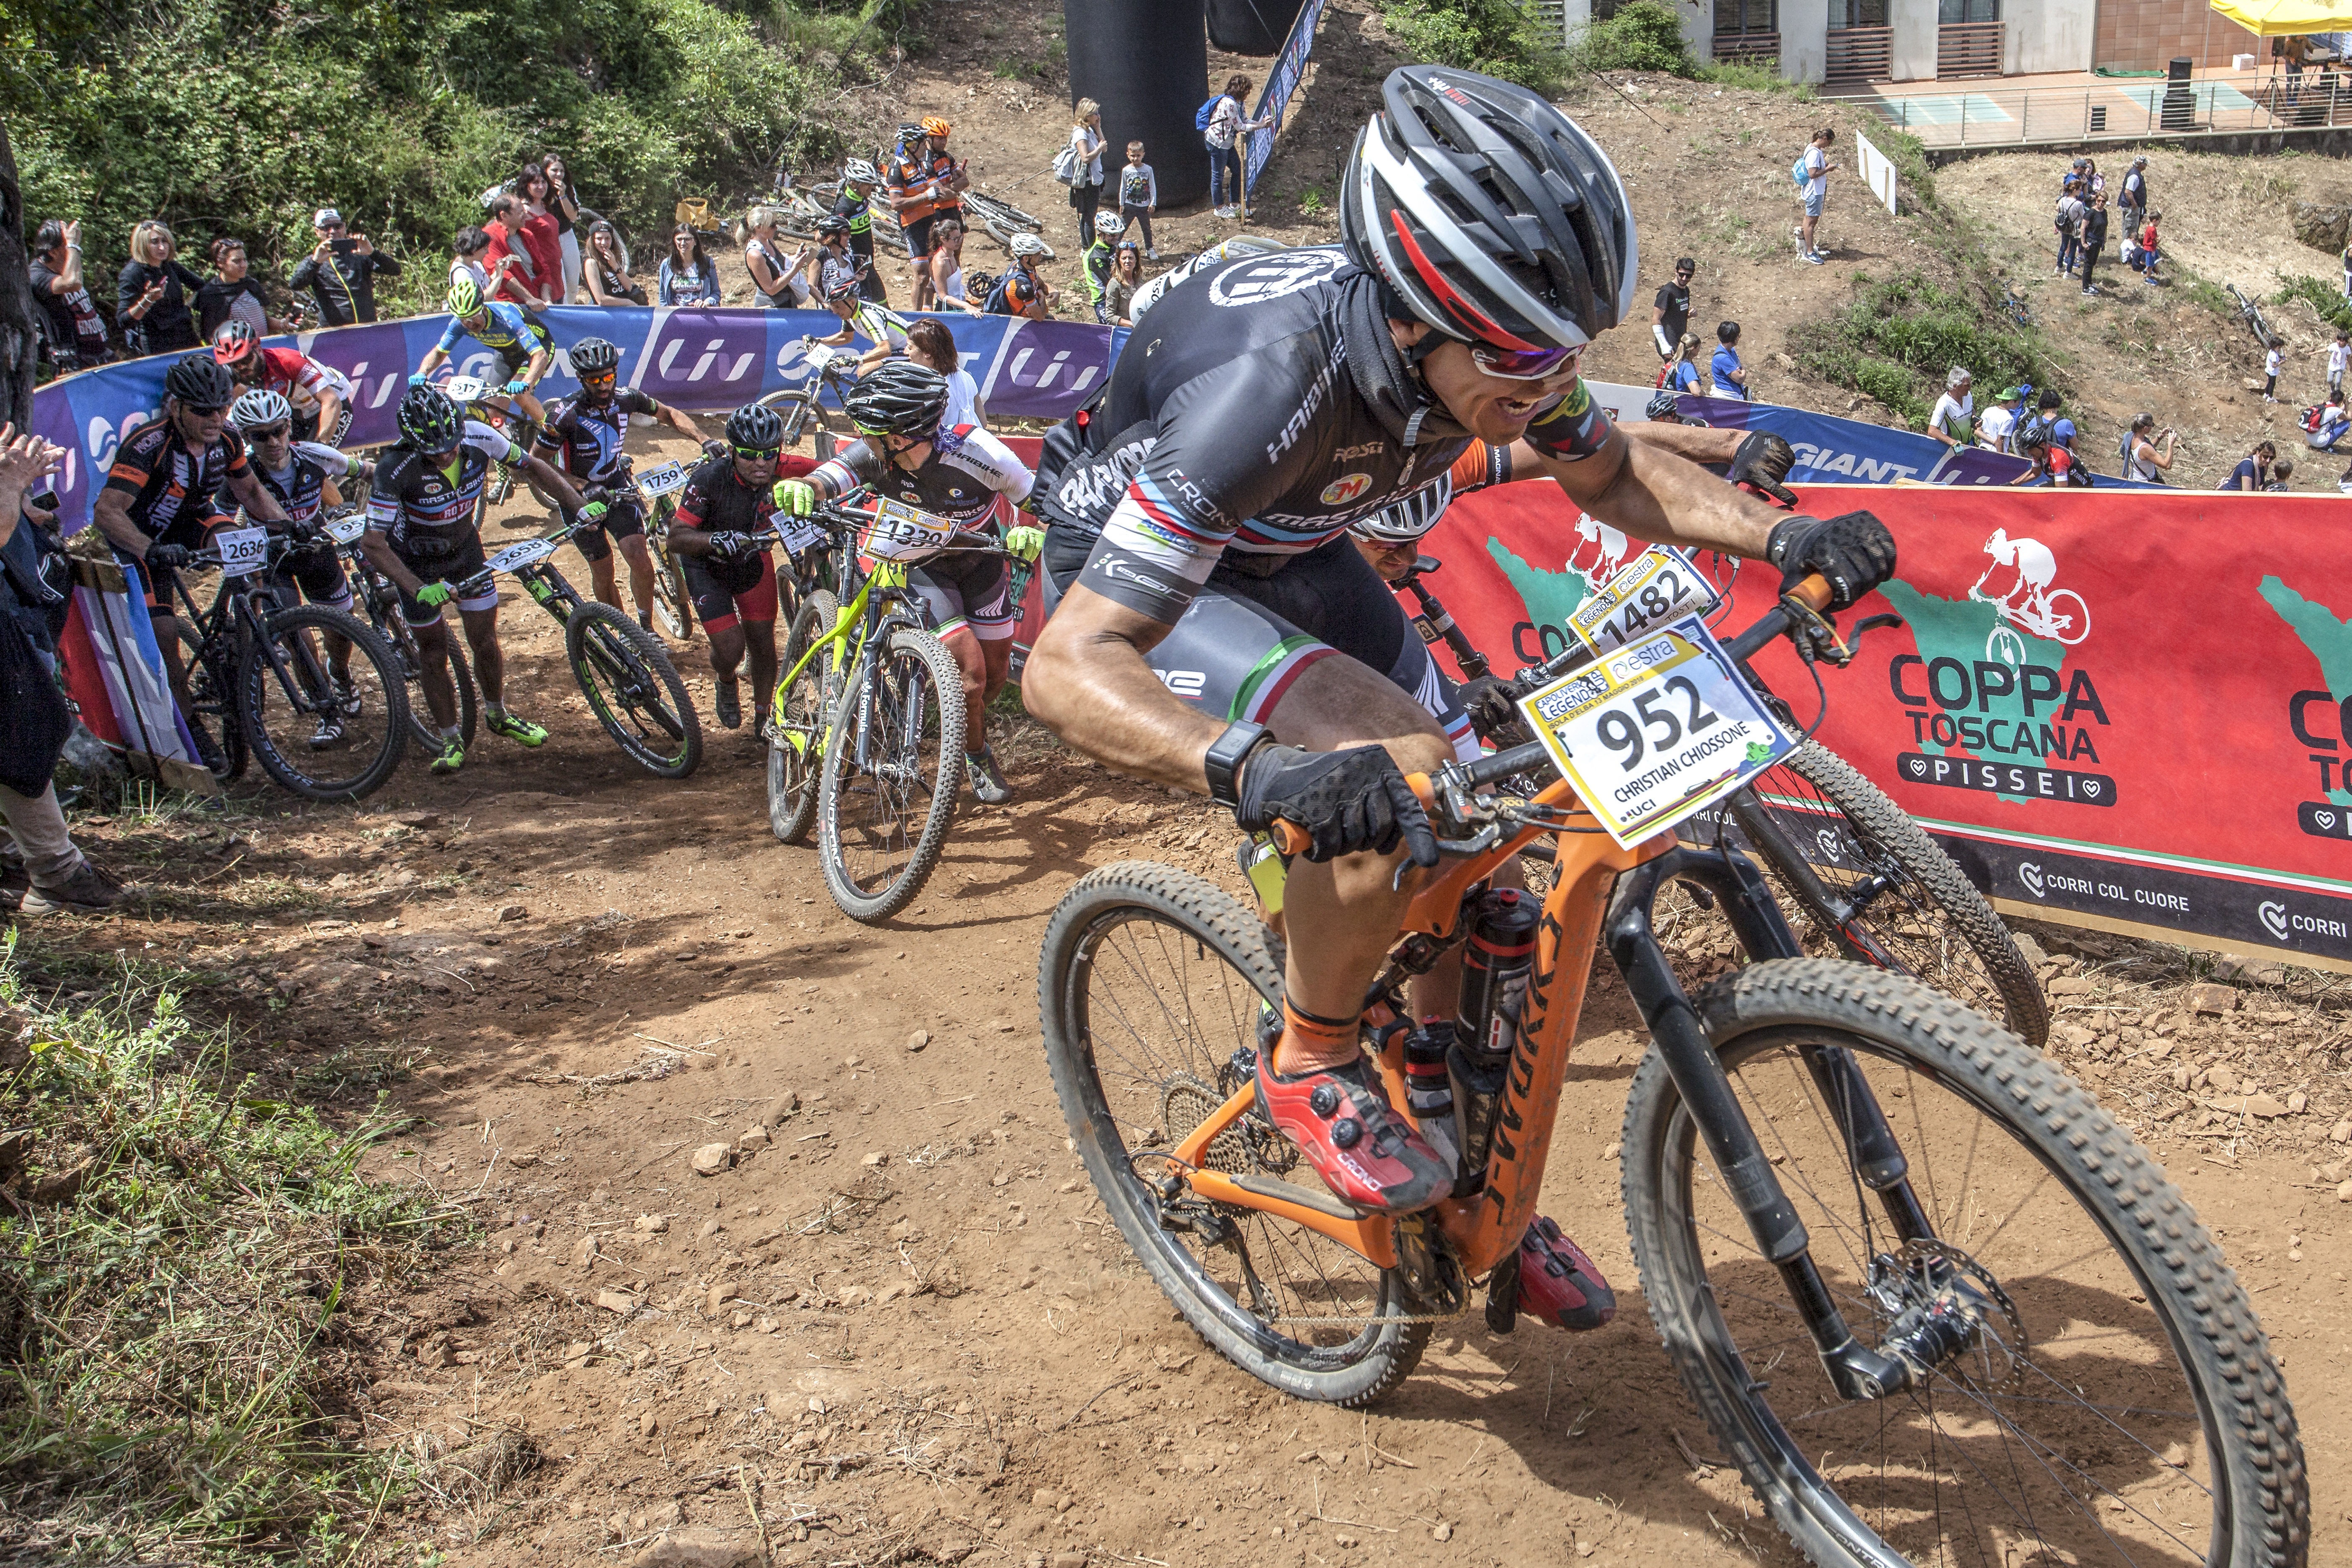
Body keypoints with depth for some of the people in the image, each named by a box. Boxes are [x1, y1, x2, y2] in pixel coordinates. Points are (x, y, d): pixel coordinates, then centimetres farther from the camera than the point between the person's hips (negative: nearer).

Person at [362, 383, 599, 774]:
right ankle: (450, 741, 20)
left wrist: (580, 506, -15)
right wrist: (419, 589, -42)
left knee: (486, 641, 8)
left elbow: (531, 466, -7)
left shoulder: (478, 437, -26)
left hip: (465, 548, 3)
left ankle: (498, 715, 34)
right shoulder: (396, 470, -36)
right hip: (417, 562, -3)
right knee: (434, 652, 4)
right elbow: (372, 544, -34)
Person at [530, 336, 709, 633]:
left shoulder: (626, 398, -14)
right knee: (604, 575, 2)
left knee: (641, 562, -13)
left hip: (617, 487, 3)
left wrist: (704, 440, -12)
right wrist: (581, 485, -27)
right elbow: (536, 463, -19)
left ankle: (647, 629, 7)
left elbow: (670, 415, 3)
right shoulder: (567, 414, -26)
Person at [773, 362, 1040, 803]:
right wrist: (802, 488, -62)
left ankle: (970, 724, 45)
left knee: (997, 669, 10)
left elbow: (1038, 501, -19)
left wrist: (1032, 532, -40)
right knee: (970, 666, -16)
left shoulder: (979, 454, -31)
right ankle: (976, 757, 11)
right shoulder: (872, 456, -27)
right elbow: (828, 479, -39)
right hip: (920, 568, -1)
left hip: (979, 558, 1)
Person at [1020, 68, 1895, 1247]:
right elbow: (1068, 668, -44)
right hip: (1133, 567, -6)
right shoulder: (1267, 388, -41)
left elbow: (1612, 477, 1)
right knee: (1398, 772, -32)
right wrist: (1257, 771, -61)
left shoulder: (1495, 348, -21)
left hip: (1290, 554, 7)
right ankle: (1311, 1066, -7)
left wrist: (1783, 537, -15)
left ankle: (1465, 1184, 23)